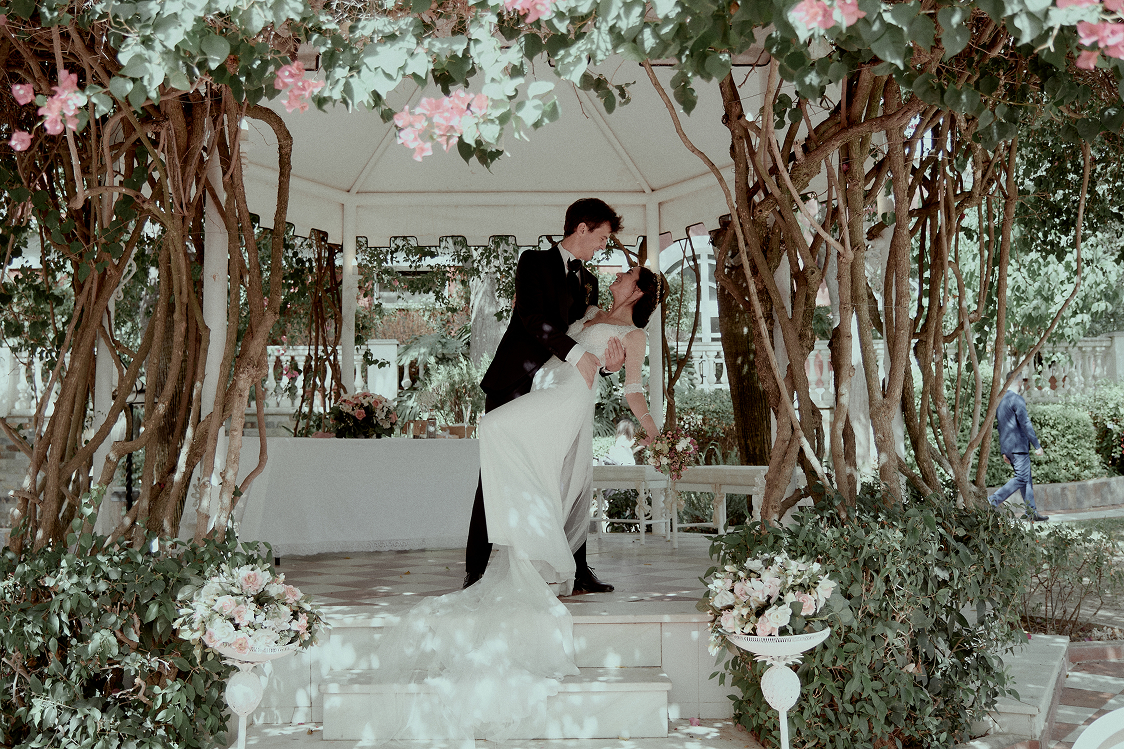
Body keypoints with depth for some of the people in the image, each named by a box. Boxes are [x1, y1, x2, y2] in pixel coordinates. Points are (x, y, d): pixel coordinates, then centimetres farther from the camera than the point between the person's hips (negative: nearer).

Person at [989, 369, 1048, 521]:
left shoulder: (1000, 400, 16)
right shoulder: (1017, 399, -12)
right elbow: (1025, 424, -17)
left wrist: (1004, 451, 23)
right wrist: (1037, 445, -14)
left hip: (1007, 447, 9)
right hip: (1018, 446, -9)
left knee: (1027, 480, 11)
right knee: (1021, 479, -9)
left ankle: (1032, 512, 10)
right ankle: (992, 502, -15)